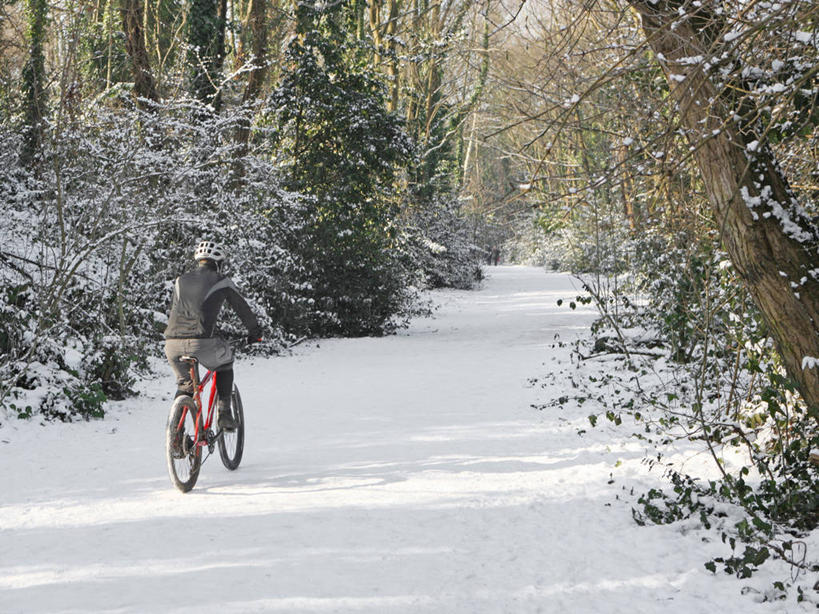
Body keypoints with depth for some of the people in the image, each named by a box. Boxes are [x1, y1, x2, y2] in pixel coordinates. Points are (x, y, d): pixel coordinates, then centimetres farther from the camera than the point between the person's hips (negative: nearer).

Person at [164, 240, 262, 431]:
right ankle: (224, 414, 18)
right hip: (201, 343, -4)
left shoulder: (181, 280, 23)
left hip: (172, 344, 4)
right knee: (224, 364, 27)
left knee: (185, 384, 26)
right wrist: (255, 331, 38)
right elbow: (243, 309, 21)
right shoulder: (222, 281, 12)